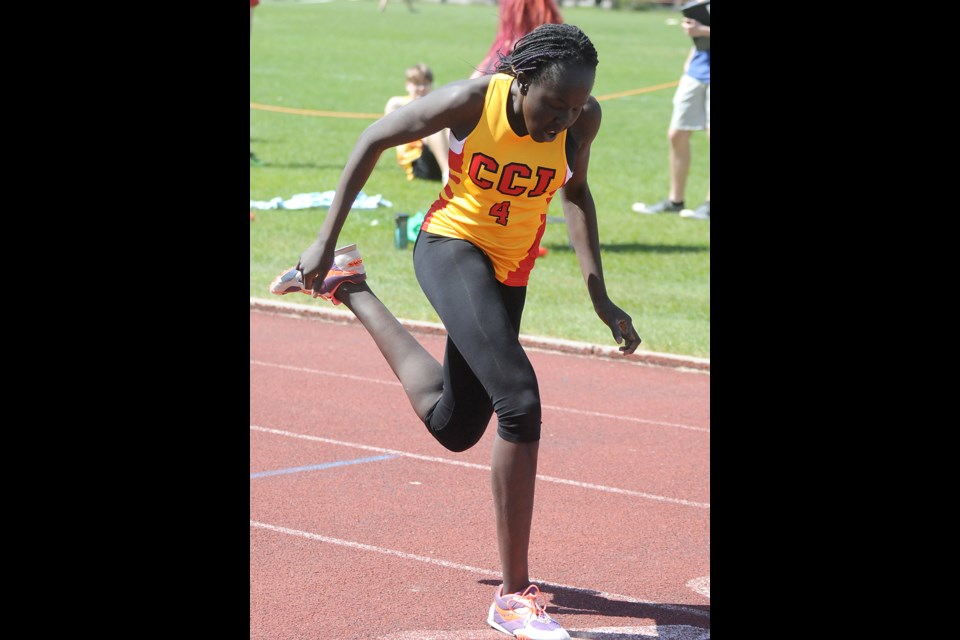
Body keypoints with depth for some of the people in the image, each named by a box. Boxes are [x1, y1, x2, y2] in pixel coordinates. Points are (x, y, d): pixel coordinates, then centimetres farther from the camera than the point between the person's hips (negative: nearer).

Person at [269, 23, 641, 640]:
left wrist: (598, 292, -1)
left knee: (453, 427, 17)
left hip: (510, 272, 6)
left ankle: (350, 290, 38)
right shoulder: (471, 102, -24)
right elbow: (375, 139, -10)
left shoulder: (585, 119, -14)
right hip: (450, 246, -6)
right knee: (520, 400, -26)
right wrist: (326, 239, -9)